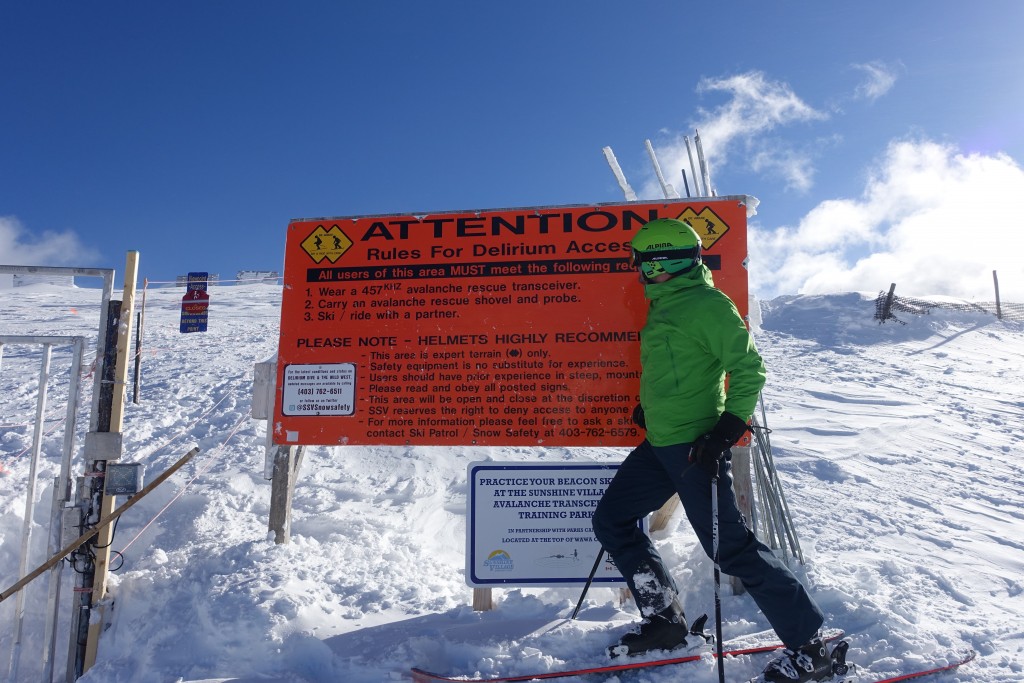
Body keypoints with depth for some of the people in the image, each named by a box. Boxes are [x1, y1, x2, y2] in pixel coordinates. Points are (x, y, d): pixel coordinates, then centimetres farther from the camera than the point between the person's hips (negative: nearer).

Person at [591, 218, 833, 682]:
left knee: (730, 546, -8)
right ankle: (664, 621, 21)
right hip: (660, 444, 10)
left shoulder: (707, 304, -13)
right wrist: (649, 407, 26)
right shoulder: (664, 305, 14)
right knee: (611, 520, 12)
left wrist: (726, 431, -23)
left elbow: (749, 369, -17)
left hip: (695, 446, -10)